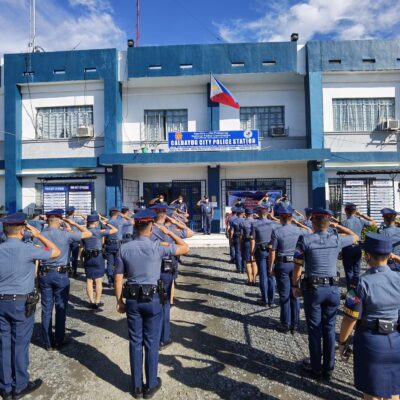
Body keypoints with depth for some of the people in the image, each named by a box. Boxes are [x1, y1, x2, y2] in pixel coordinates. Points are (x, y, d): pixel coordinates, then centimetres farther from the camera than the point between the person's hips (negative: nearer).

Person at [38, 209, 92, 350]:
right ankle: (58, 341, 20)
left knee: (46, 309, 11)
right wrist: (74, 223, 5)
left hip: (44, 275, 3)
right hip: (61, 275, -3)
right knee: (61, 309, 10)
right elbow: (88, 234, -3)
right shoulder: (66, 234, -11)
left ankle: (48, 343, 22)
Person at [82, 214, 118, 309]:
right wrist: (106, 223, 3)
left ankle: (91, 301, 14)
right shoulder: (99, 232, -11)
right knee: (98, 281, 5)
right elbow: (115, 230, -8)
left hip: (87, 257, 4)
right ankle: (97, 302, 10)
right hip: (98, 257, -4)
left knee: (89, 280, 12)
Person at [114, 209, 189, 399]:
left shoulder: (124, 248, -6)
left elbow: (118, 277, -1)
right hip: (153, 300, -3)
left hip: (132, 300, 3)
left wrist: (119, 301, 10)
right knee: (151, 343, 12)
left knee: (135, 342, 15)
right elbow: (185, 248, -5)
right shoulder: (158, 247, -16)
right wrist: (169, 232, 2)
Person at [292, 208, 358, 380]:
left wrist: (295, 285, 2)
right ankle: (328, 369, 27)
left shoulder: (304, 240, -12)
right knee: (329, 329, 15)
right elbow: (355, 237, 18)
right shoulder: (337, 239, -3)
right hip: (333, 289, 3)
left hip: (313, 289, -3)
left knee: (314, 330, 11)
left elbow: (298, 266, -9)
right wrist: (337, 226, 18)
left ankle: (316, 369, 24)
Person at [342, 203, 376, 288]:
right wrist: (362, 215, 12)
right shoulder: (360, 221, -2)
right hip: (357, 248, 5)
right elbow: (373, 222, 16)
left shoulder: (345, 223, -16)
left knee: (349, 271, 4)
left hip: (348, 248, -5)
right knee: (357, 271, 15)